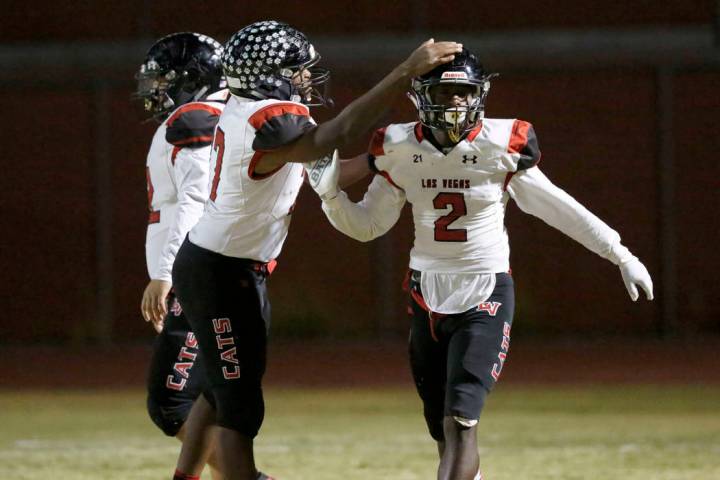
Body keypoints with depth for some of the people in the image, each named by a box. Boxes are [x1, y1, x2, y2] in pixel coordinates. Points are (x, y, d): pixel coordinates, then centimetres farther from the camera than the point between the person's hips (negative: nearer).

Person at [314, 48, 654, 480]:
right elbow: (367, 225, 8)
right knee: (444, 432, 9)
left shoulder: (501, 148, -9)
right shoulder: (400, 151, -2)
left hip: (486, 297, -4)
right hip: (428, 296, 4)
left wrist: (620, 255, 4)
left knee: (461, 422, -18)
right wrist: (331, 194, -11)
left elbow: (559, 208, 1)